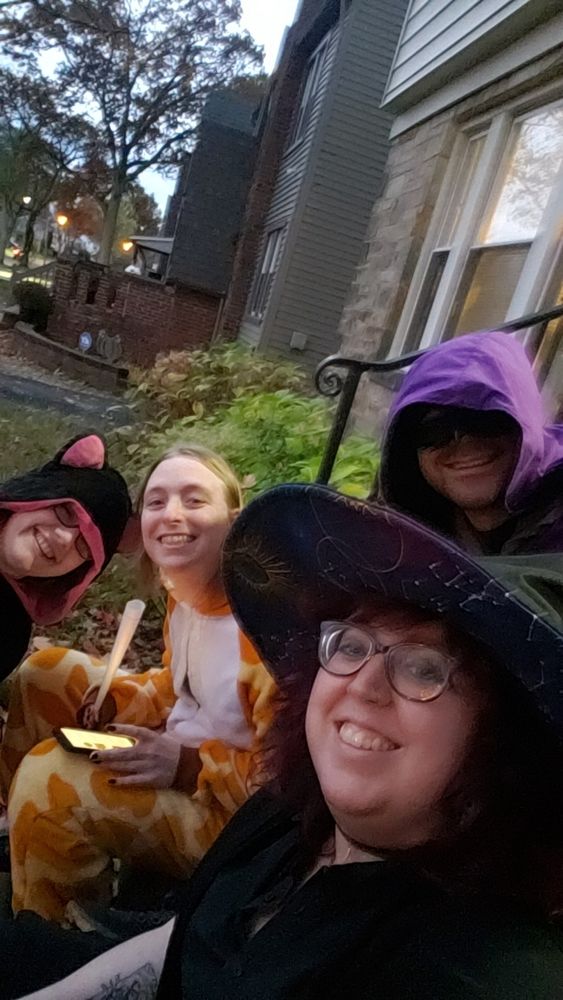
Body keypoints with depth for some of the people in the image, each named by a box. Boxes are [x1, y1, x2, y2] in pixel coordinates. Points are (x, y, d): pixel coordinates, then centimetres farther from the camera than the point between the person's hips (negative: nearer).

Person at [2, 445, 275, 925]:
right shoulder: (187, 591, -3)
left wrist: (185, 766, -30)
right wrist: (113, 704, -5)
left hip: (237, 812, -8)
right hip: (173, 757, 9)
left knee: (52, 774, -25)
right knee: (48, 672, 6)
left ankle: (63, 935, 4)